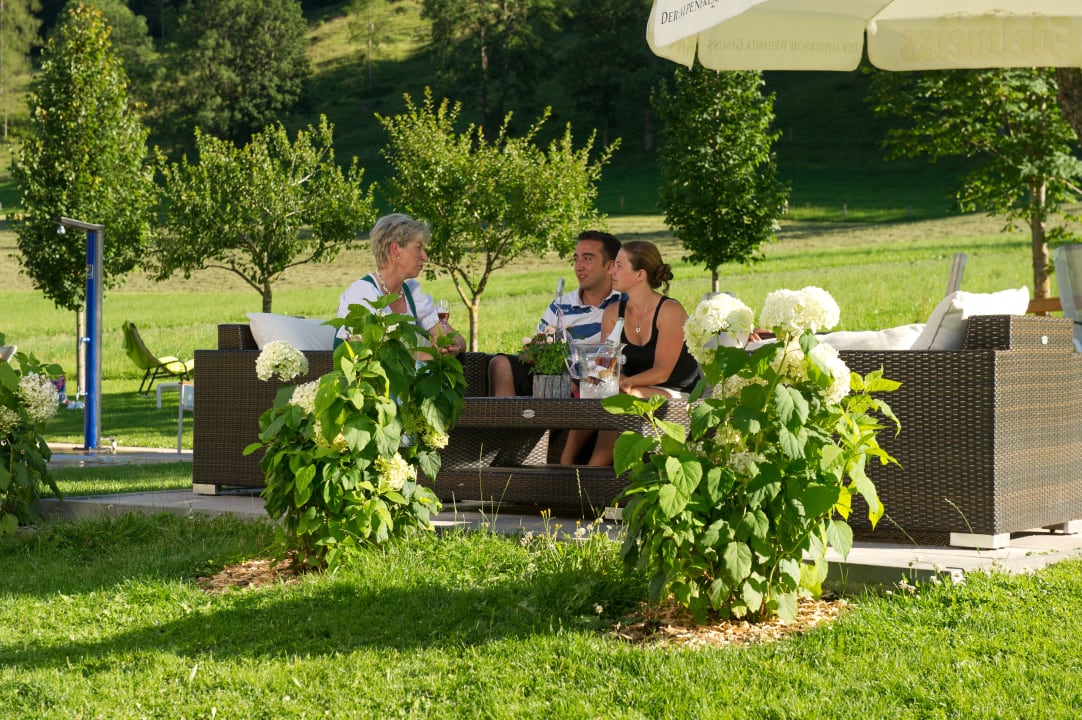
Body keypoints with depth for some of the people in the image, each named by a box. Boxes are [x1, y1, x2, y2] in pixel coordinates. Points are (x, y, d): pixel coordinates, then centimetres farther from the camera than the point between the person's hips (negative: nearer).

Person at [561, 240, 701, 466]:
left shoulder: (670, 311, -12)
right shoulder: (613, 313, 6)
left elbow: (662, 371, -16)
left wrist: (625, 382, -30)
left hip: (677, 395, -5)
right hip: (635, 391, 5)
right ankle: (565, 464, -30)